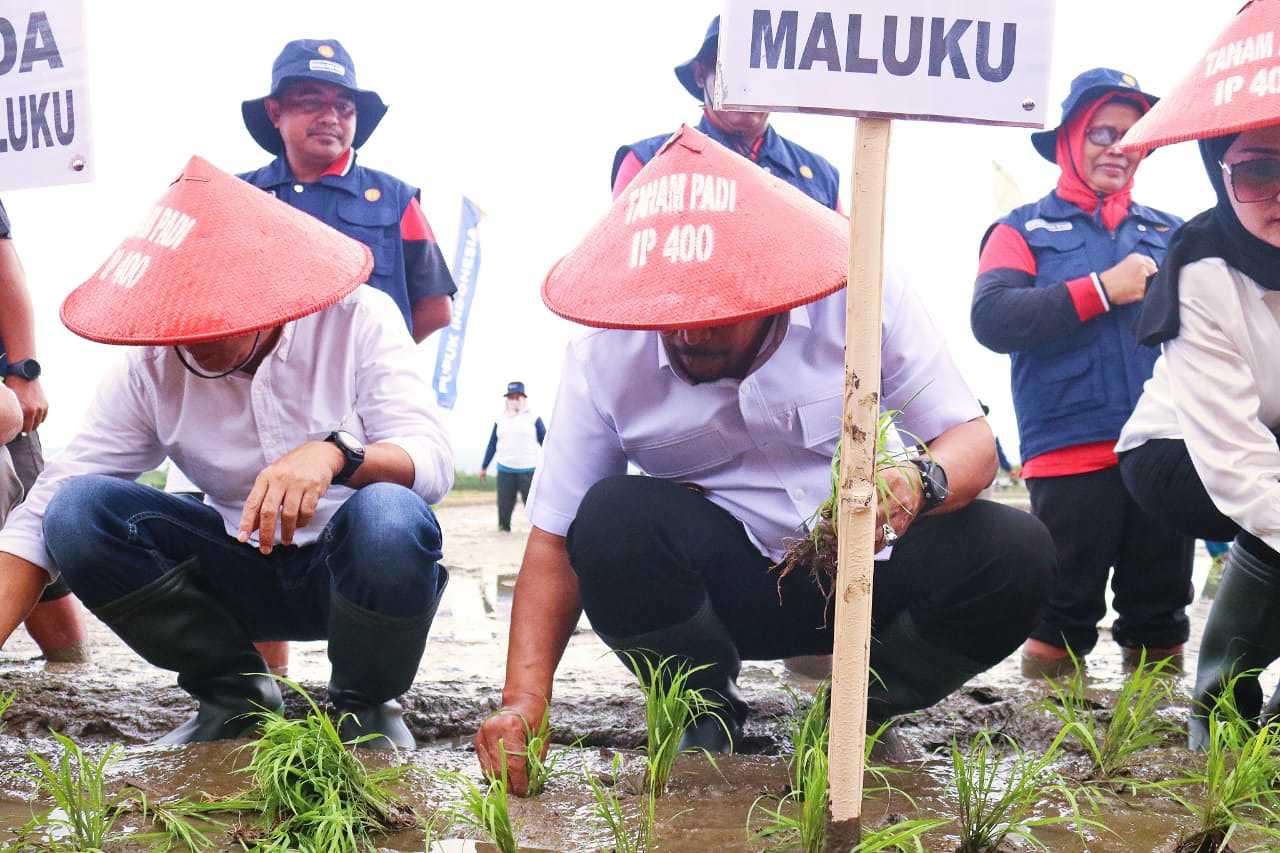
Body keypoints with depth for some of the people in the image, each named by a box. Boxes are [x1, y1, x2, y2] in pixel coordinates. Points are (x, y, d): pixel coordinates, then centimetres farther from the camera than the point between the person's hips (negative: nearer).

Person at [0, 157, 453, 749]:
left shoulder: (357, 320, -15)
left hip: (357, 566, -3)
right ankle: (235, 695, 0)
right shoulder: (151, 367, -9)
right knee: (77, 510, -18)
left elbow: (433, 461, -25)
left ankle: (365, 706, -6)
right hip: (243, 574, 3)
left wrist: (333, 453, -46)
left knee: (389, 518, -37)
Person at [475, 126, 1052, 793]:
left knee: (1016, 552, -25)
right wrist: (526, 701, -26)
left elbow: (972, 439, -12)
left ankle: (861, 714, 3)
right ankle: (708, 713, -1)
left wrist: (919, 484, -37)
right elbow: (554, 541, -13)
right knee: (612, 518, -30)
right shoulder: (604, 359, -14)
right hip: (722, 583, 0)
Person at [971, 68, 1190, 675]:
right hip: (1071, 453, -3)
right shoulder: (1025, 229, 11)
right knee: (1065, 612, 2)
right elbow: (991, 318, -8)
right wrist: (1101, 290, -12)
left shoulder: (1169, 233, 22)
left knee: (1160, 617, 10)